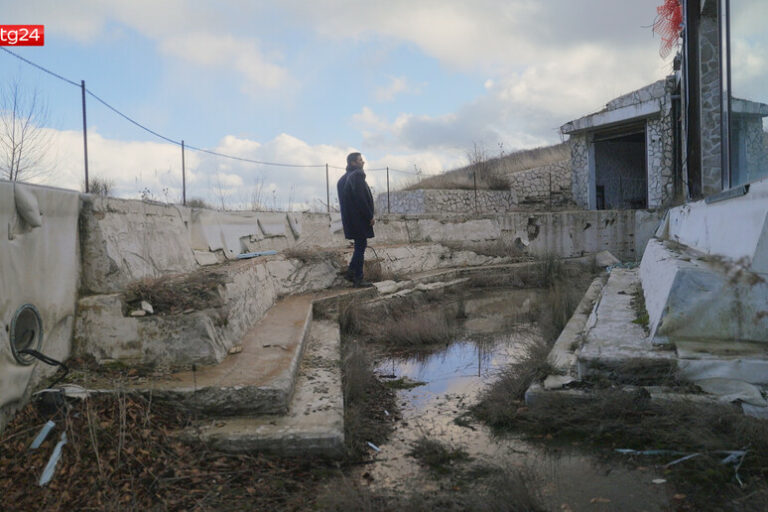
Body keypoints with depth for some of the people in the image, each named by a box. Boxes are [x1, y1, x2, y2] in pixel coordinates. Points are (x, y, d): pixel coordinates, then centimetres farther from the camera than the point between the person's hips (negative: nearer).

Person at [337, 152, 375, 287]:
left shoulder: (344, 178, 15)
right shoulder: (357, 175, -14)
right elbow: (361, 199, -20)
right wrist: (370, 217, -14)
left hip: (350, 219, 9)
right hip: (359, 219, -9)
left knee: (360, 246, 18)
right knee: (360, 247, -2)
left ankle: (350, 272, 18)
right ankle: (358, 279, 2)